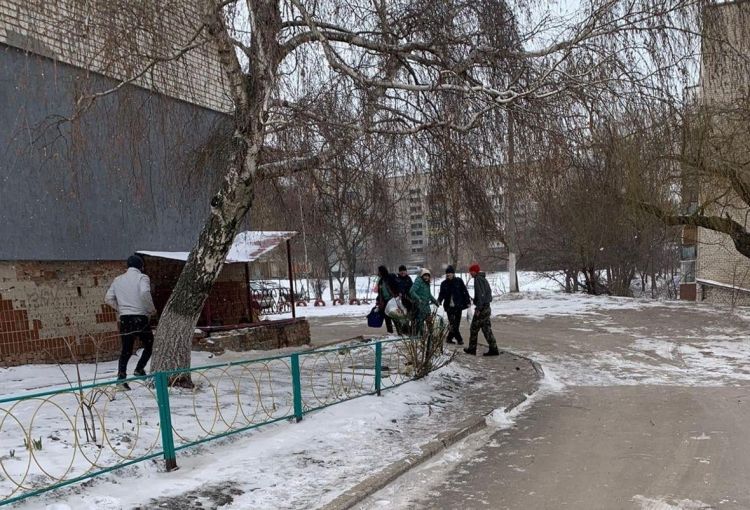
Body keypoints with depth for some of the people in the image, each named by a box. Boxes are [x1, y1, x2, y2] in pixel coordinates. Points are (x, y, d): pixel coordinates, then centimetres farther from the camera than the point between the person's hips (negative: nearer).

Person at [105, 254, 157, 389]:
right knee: (149, 346, 12)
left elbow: (108, 298, 11)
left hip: (124, 319, 5)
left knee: (126, 350, 11)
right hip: (140, 318, -5)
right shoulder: (142, 278, -4)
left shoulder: (118, 280, 12)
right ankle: (139, 369, -3)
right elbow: (145, 293, -22)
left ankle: (121, 375, 0)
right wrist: (151, 309, -10)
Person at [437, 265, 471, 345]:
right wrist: (439, 300, -11)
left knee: (456, 323, 4)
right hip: (449, 307, 0)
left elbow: (465, 292, 1)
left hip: (458, 306, 0)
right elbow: (442, 294, 8)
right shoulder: (444, 283, 3)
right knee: (452, 323, -8)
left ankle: (449, 338, 18)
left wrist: (468, 301, -4)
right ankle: (459, 339, 0)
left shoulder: (459, 281, -2)